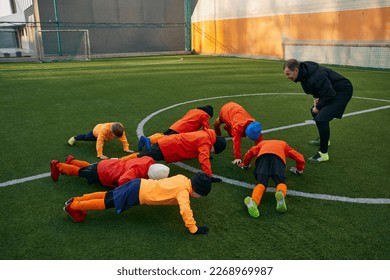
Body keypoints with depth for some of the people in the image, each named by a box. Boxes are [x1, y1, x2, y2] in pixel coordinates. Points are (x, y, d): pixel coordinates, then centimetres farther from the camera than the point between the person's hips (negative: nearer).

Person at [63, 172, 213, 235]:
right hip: (138, 193, -8)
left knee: (108, 196, 18)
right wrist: (193, 228, -26)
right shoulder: (183, 190, -19)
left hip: (140, 184, 8)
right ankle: (74, 206, 11)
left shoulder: (182, 178, 6)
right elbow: (185, 210, -34)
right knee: (107, 203, 2)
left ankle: (77, 200, 24)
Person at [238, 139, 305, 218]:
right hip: (278, 157, 0)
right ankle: (281, 194, -49)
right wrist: (299, 170, 52)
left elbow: (249, 153, 36)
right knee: (281, 182, -12)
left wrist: (245, 165, 53)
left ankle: (253, 201, -50)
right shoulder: (283, 144, 43)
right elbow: (299, 158, 36)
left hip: (262, 156, 1)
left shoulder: (263, 143, 45)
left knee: (261, 183, -19)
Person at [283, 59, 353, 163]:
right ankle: (324, 139, 43)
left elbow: (330, 95, -30)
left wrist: (318, 107, -17)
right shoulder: (304, 72, -4)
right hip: (331, 91, 10)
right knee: (314, 111, 24)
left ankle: (323, 153, -12)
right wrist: (316, 97, -2)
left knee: (321, 118, -24)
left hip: (342, 91, -10)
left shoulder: (316, 76, -34)